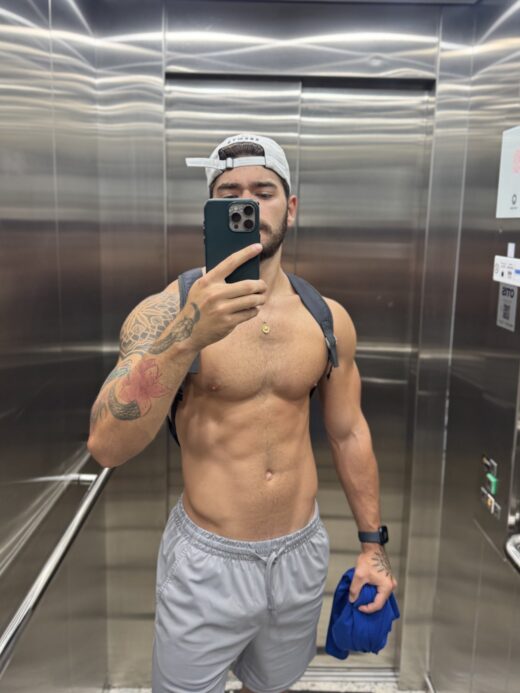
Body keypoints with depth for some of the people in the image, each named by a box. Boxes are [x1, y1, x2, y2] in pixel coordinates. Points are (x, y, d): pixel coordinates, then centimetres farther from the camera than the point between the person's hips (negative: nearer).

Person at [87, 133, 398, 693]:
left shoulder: (328, 319, -4)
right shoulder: (166, 311, -15)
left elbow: (348, 433, 6)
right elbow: (106, 447, -27)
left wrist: (372, 545, 9)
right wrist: (187, 335, -40)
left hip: (303, 552, 3)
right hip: (208, 562, -3)